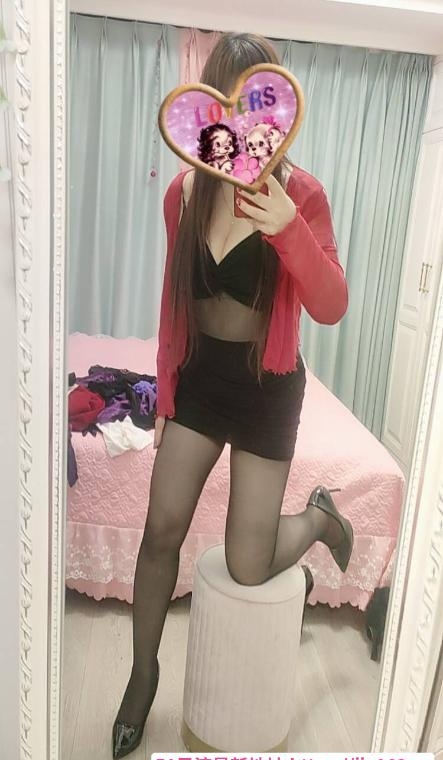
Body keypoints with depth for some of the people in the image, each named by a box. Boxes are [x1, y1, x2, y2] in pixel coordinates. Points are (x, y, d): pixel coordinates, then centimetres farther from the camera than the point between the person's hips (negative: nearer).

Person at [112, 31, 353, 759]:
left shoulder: (301, 193, -12)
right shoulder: (184, 192, -1)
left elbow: (331, 309, -20)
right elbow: (175, 300, 7)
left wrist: (289, 229, -37)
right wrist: (164, 394, 10)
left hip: (268, 388, -3)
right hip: (199, 378, 4)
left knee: (247, 568, 1)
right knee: (161, 532, 5)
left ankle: (319, 515, 34)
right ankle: (143, 673, 30)